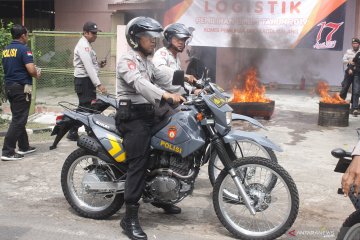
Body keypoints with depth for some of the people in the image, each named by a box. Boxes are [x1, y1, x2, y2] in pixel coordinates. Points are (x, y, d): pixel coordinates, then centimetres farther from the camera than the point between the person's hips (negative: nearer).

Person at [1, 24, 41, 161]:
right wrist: (37, 75, 0)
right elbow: (31, 70, -23)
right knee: (18, 120, -5)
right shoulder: (23, 49, -13)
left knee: (18, 118, 17)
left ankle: (24, 147, 26)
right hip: (21, 87, -9)